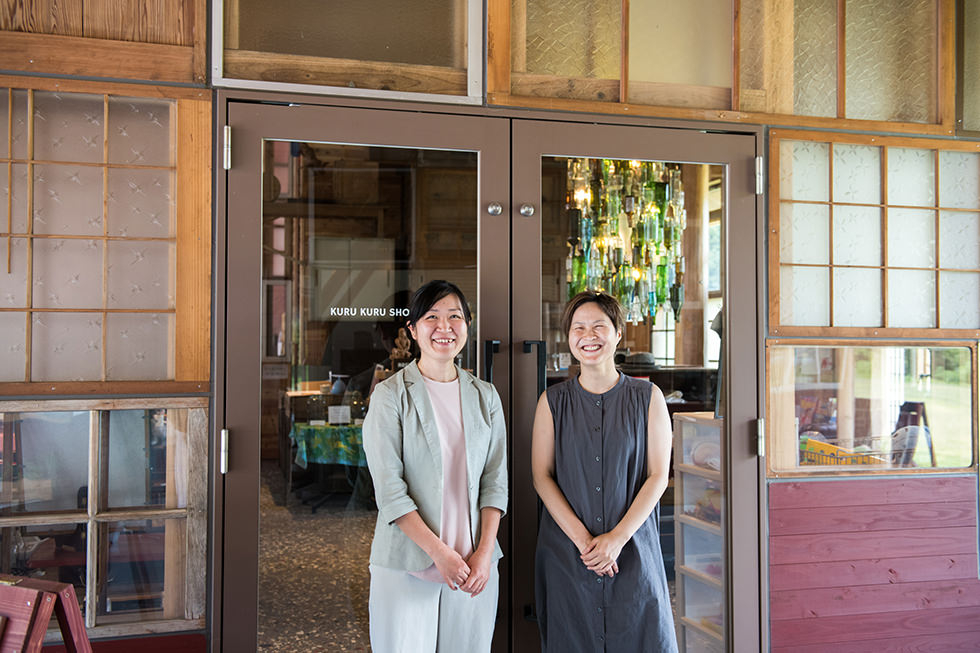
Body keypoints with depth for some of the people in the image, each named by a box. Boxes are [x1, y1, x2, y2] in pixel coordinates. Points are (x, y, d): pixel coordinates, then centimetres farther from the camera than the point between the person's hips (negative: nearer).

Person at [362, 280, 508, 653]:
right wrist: (438, 551, -13)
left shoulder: (485, 396, 9)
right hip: (407, 562, -3)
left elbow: (495, 480, 6)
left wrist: (485, 552, -5)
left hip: (475, 565, 3)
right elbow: (388, 488, -9)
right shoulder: (391, 395, -4)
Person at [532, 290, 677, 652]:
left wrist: (617, 537, -12)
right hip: (565, 549, 1)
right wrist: (581, 538, -12)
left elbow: (658, 475, -2)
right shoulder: (552, 401, 3)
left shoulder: (647, 397, 1)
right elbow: (542, 477, 0)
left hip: (632, 549, 0)